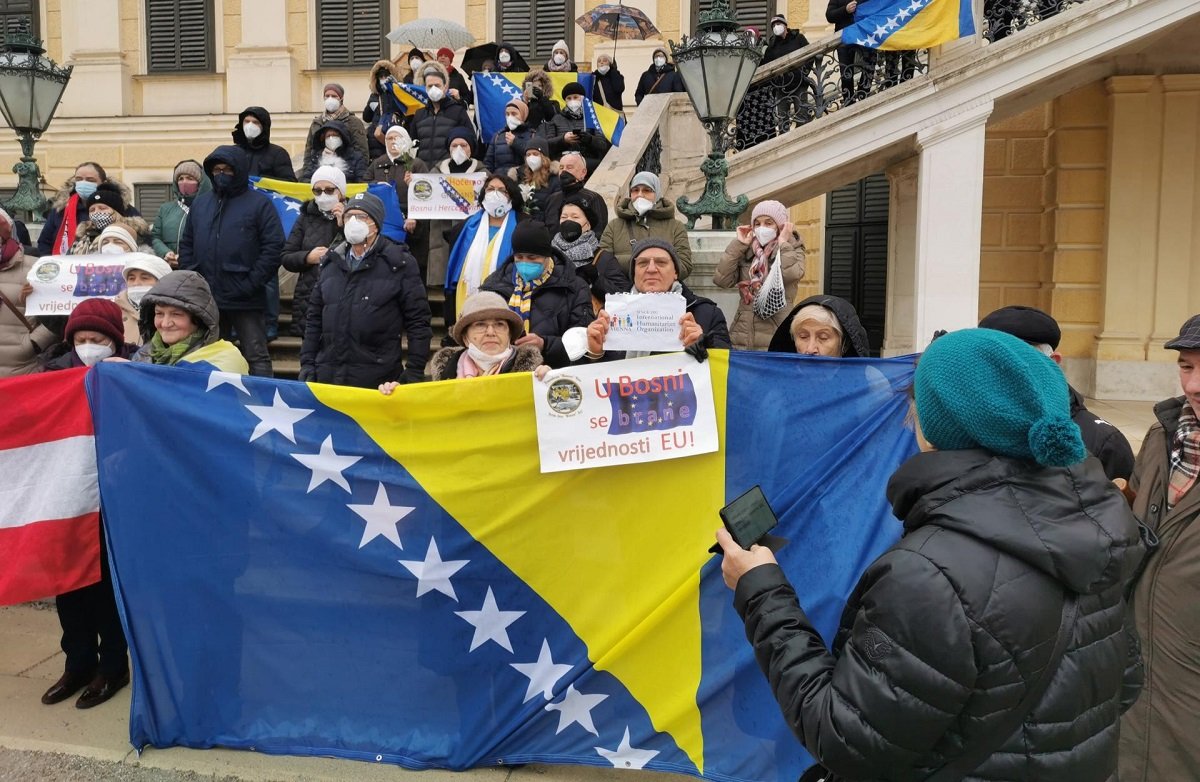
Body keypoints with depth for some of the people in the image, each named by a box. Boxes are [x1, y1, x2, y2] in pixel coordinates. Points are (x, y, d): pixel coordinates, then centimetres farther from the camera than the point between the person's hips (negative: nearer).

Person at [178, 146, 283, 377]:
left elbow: (273, 247, -10)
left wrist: (251, 283, -15)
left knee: (257, 357, -2)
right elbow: (186, 245, 18)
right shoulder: (200, 204, 15)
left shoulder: (259, 203, -2)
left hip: (245, 300, -5)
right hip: (205, 299, 6)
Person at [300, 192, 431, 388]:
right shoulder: (331, 262, 14)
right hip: (327, 378, 5)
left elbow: (418, 322, -3)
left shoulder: (399, 263, -1)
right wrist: (307, 363, 11)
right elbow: (314, 318, 18)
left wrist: (415, 372, -8)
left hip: (378, 381, -4)